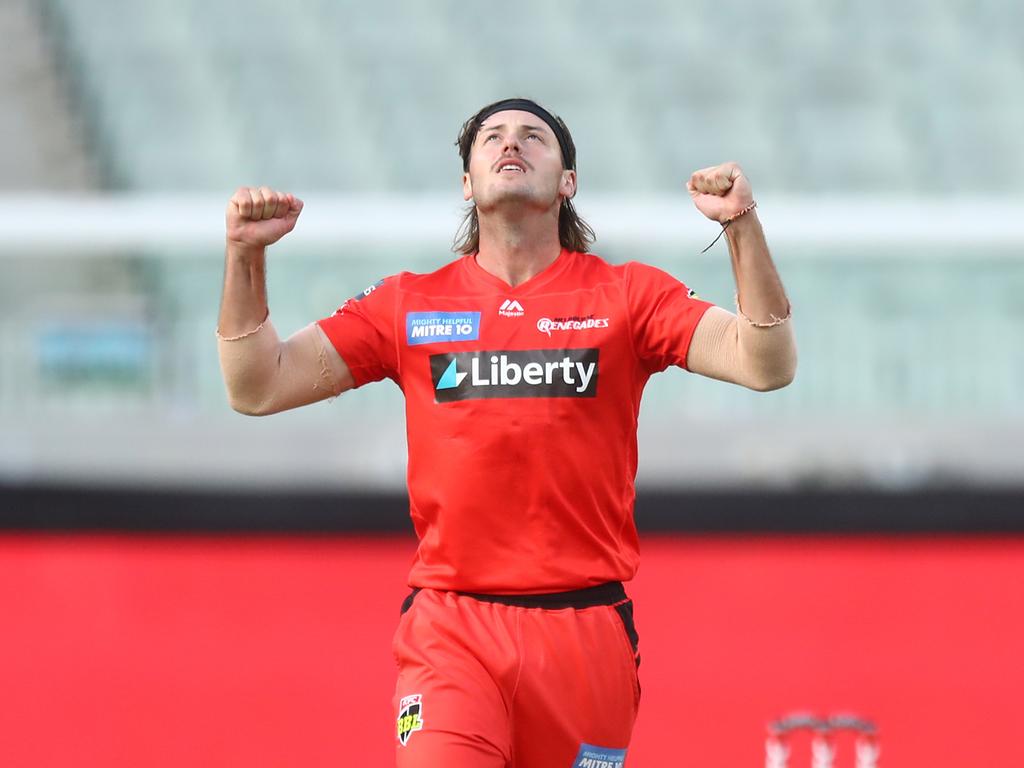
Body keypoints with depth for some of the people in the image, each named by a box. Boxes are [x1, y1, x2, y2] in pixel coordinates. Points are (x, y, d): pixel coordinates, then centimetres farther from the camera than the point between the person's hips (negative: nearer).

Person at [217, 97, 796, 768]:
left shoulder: (627, 296, 7)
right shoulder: (408, 305, 10)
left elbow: (767, 365, -3)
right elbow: (257, 389, 9)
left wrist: (742, 226, -15)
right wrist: (247, 256, -3)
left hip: (587, 630, 0)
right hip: (452, 630, 0)